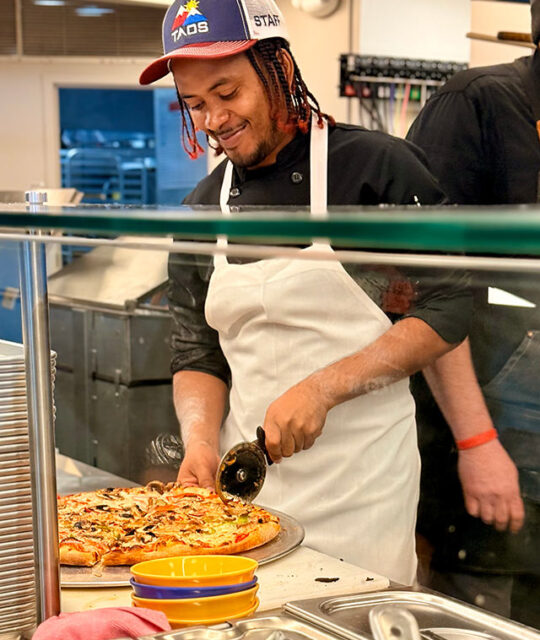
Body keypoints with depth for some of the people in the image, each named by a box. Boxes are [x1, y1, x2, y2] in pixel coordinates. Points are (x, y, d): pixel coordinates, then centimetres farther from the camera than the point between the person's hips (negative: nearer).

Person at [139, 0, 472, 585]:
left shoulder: (376, 165, -7)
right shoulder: (201, 209, 7)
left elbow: (446, 311, -9)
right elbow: (198, 355, 9)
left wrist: (324, 389, -17)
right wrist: (201, 442, -10)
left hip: (363, 482, -3)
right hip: (244, 478, 4)